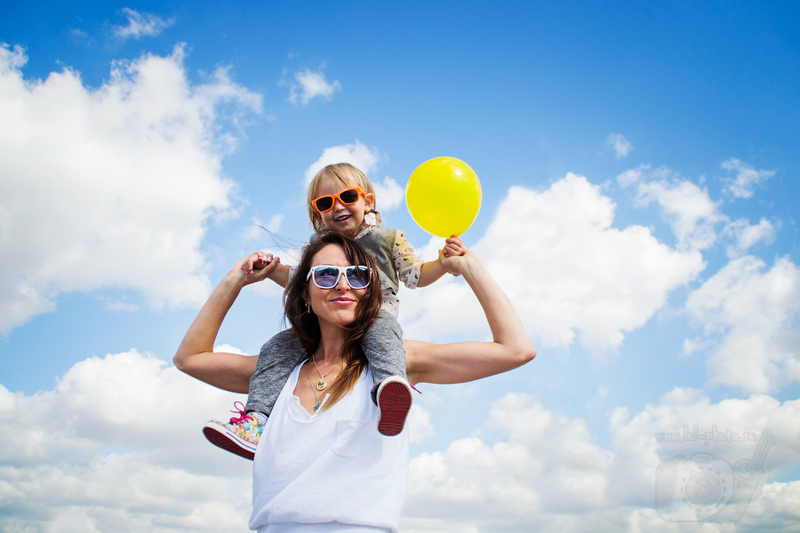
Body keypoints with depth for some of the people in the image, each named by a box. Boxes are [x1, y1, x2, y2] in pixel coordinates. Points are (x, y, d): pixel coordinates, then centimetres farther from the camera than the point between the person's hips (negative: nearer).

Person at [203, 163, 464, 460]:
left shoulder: (389, 239, 11)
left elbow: (416, 276, 15)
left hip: (375, 315, -4)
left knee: (382, 331, -41)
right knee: (279, 346, -17)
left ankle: (389, 391, -69)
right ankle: (255, 420, -23)